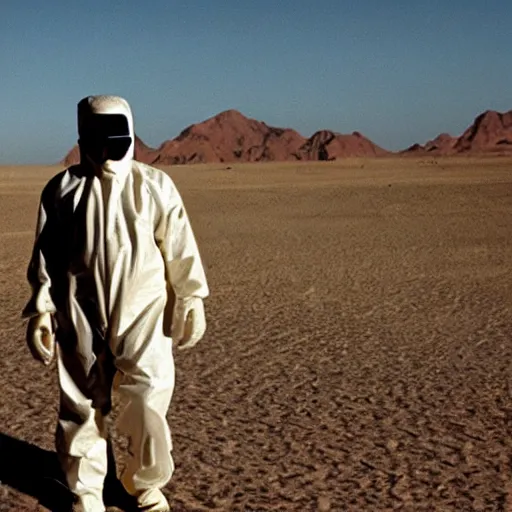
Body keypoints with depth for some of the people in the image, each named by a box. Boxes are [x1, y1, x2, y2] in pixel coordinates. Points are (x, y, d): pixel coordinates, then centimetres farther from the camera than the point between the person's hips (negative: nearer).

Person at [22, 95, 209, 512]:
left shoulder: (156, 185, 0)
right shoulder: (62, 190, 2)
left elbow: (180, 248, 4)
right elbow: (45, 256, 6)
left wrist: (191, 301, 5)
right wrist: (40, 310, 2)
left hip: (144, 313, -1)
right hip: (81, 319, 1)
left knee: (149, 404, -4)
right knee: (82, 407, 8)